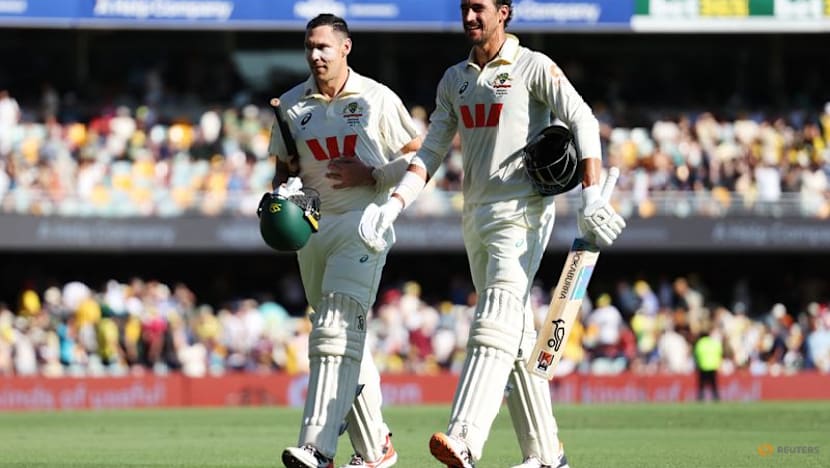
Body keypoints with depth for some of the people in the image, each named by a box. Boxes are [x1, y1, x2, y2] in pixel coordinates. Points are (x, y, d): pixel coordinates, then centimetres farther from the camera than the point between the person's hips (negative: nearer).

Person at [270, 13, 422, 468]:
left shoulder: (377, 99, -2)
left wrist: (372, 175, -12)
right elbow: (286, 169, 16)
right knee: (348, 340, 10)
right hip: (312, 227, 5)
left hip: (362, 224, -5)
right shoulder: (291, 105, 9)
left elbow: (417, 157, 3)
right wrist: (284, 194, -6)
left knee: (336, 331, -18)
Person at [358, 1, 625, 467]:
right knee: (516, 334, 8)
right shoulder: (455, 79, 16)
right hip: (476, 215, 8)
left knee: (498, 322, -19)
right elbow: (431, 153, 15)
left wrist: (592, 195, -25)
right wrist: (393, 206, 1)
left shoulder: (534, 68, -3)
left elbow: (583, 121, -12)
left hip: (523, 211, -7)